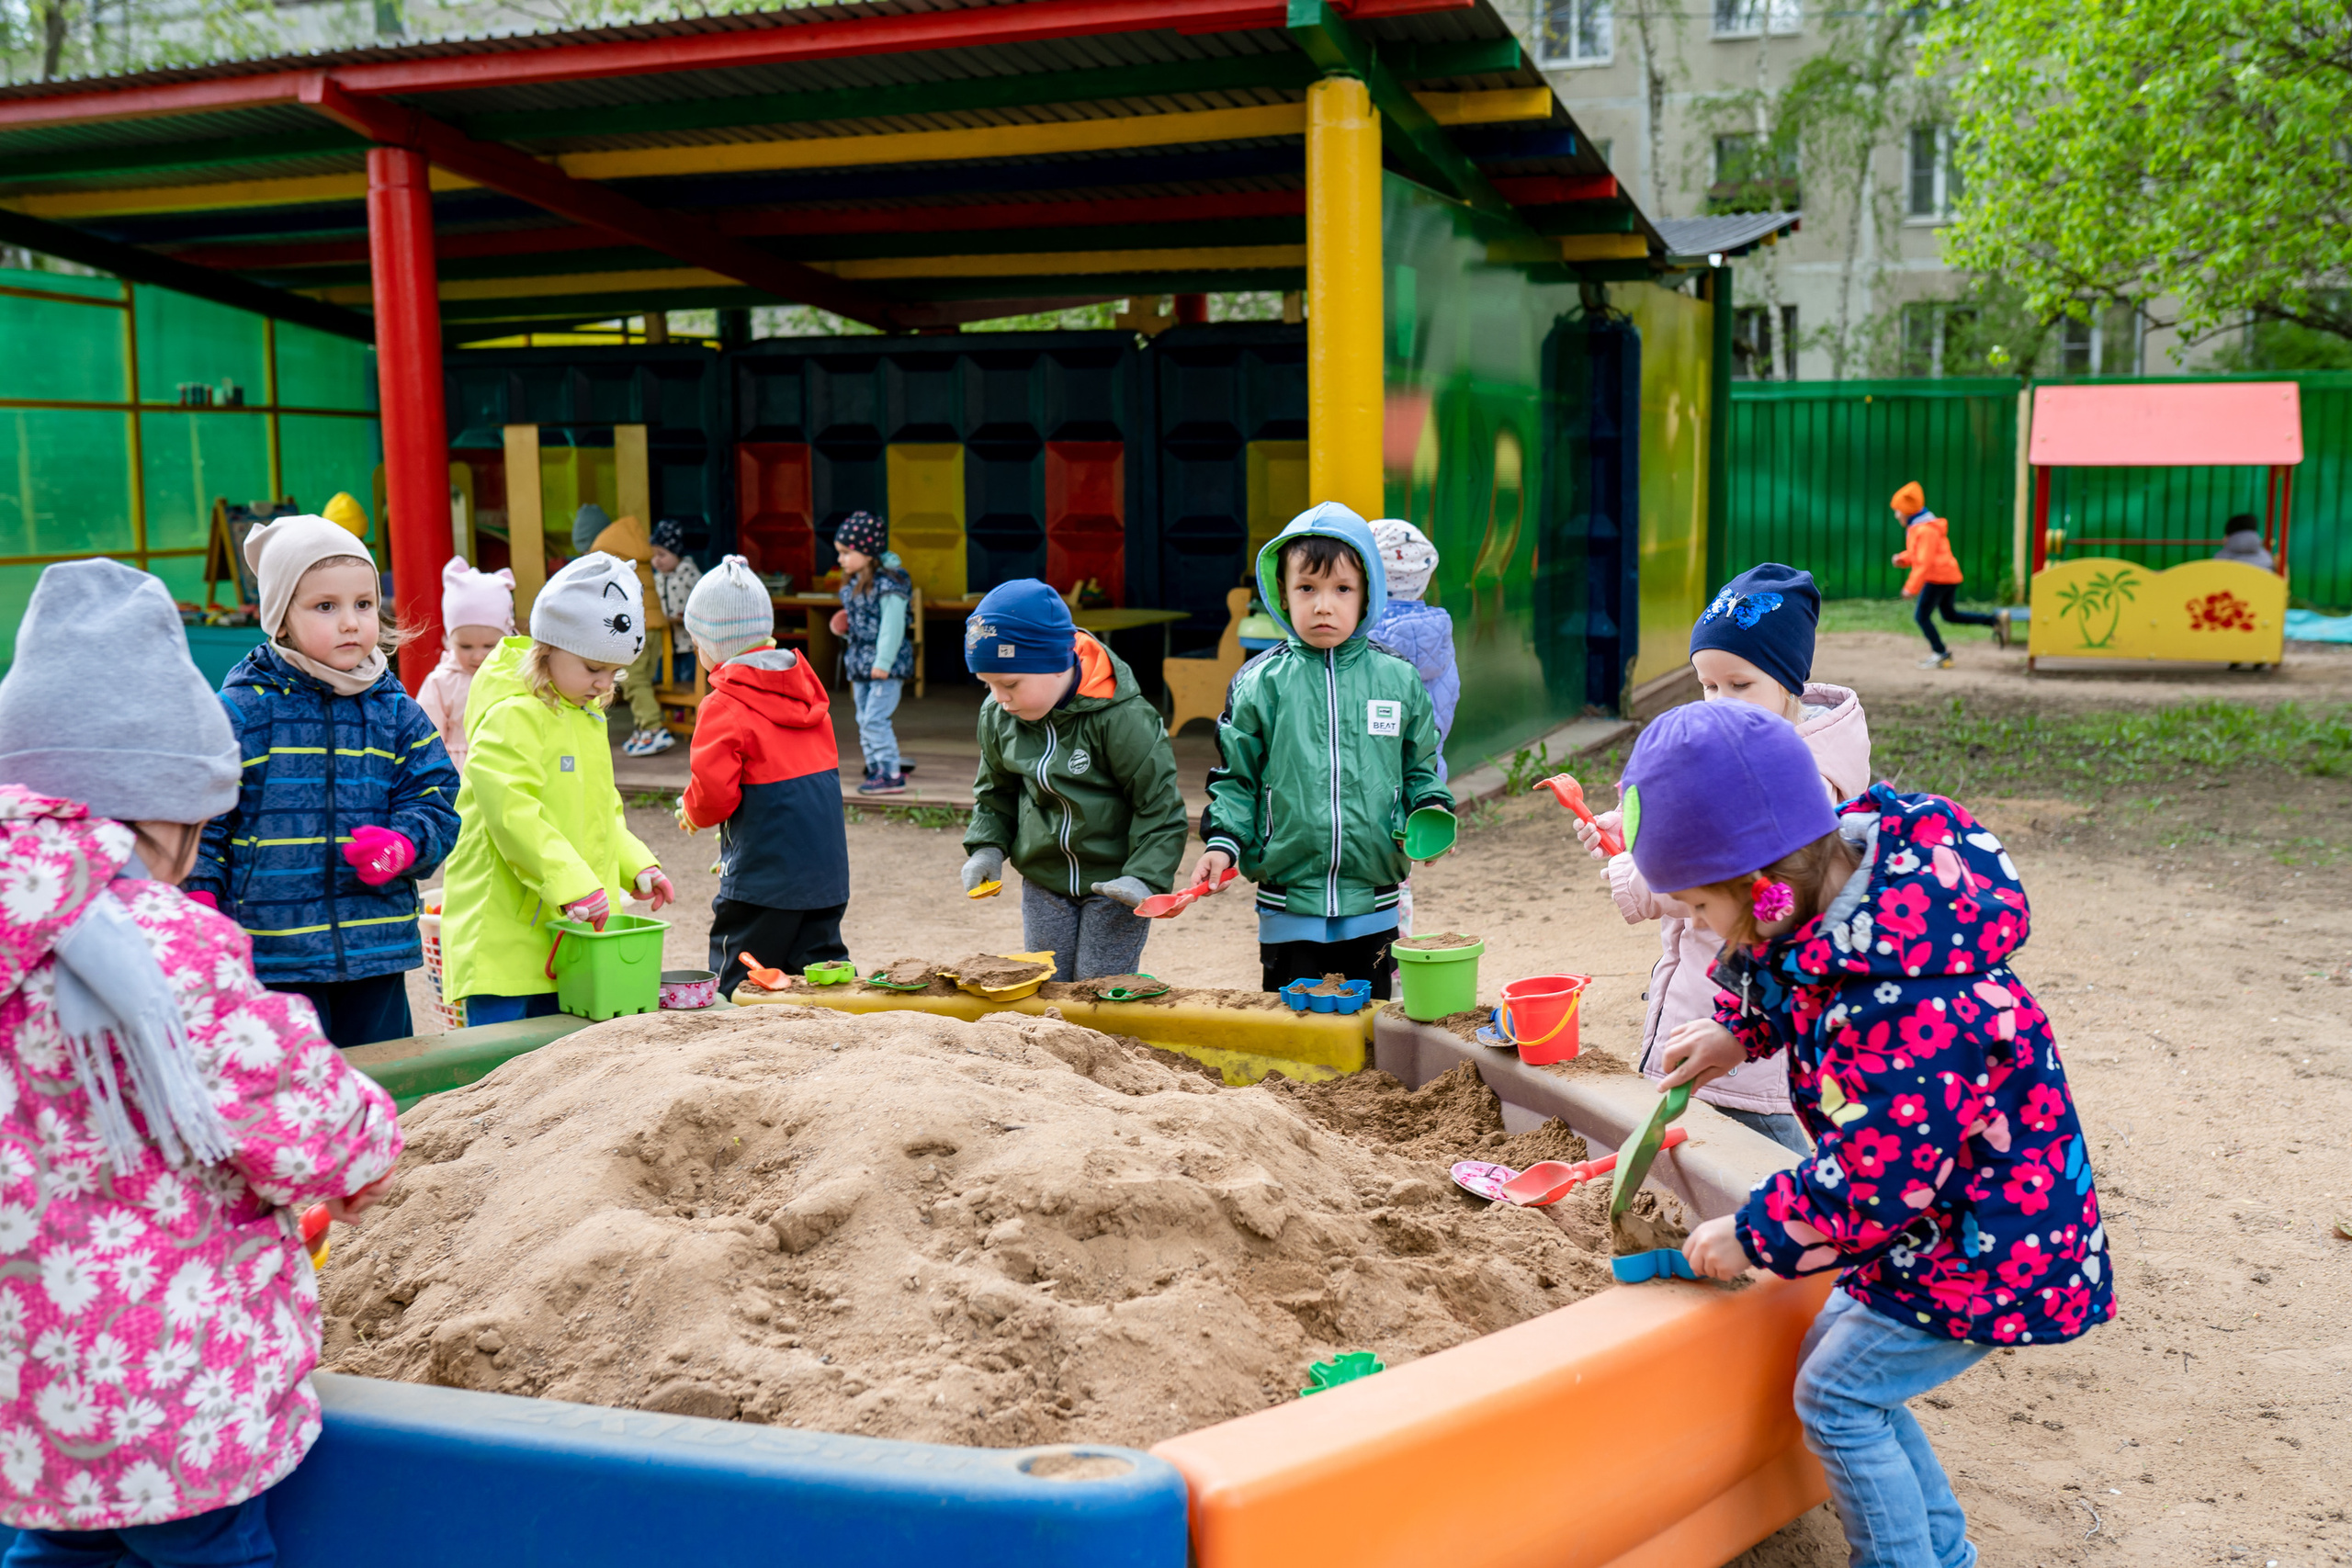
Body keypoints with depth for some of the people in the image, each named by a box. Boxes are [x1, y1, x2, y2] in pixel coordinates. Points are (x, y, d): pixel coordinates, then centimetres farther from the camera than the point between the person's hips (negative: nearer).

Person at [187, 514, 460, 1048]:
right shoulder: (243, 709, -4)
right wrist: (198, 900, -9)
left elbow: (435, 799, 6)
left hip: (376, 947, 3)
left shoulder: (396, 711, 6)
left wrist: (404, 844, -14)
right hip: (271, 956, -3)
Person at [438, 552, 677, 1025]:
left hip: (569, 930, 9)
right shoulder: (510, 717, -14)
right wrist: (573, 883, -28)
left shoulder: (588, 716, 17)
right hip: (505, 938, -9)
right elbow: (511, 814, -24)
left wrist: (636, 865, 13)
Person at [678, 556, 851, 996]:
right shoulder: (807, 689, 10)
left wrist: (691, 812, 7)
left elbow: (714, 793, -17)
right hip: (826, 866, 7)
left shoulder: (724, 707, -13)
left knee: (733, 985, 2)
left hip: (763, 874, -7)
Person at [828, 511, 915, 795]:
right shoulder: (852, 584, 11)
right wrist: (842, 628, 4)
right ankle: (876, 770, 21)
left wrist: (883, 662, -21)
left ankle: (892, 775, -6)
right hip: (860, 663, 9)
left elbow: (892, 626, -19)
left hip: (886, 665, -9)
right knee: (864, 720, 12)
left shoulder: (888, 584, -17)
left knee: (875, 718, -12)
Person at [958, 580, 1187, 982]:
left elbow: (1160, 805, -15)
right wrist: (987, 848, 1)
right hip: (1043, 881, 5)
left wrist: (1145, 877, -23)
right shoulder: (997, 715, -4)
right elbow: (995, 790, 15)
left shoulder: (1121, 716, -22)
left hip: (1115, 881, -5)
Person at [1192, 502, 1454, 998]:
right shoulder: (1260, 683, -1)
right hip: (1286, 909, -1)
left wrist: (1431, 813, -5)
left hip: (1373, 906, 1)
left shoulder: (1398, 680, 3)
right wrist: (1223, 842, -8)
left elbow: (1419, 769, 13)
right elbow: (1236, 778, 5)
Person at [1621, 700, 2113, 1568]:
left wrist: (1753, 1235, -19)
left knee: (1837, 1396, -3)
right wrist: (1737, 1032, 5)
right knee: (1835, 1358, 17)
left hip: (1991, 1245, -10)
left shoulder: (1905, 1015, -36)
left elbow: (1879, 1178, -30)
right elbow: (1786, 975, 17)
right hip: (1942, 1209, 10)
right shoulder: (1853, 872, -7)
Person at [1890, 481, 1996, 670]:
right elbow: (1916, 553, 25)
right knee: (1950, 614, 21)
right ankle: (1994, 621, 17)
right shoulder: (1916, 527, 13)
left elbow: (1925, 562, -24)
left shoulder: (1925, 530, -19)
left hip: (1938, 578, -11)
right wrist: (1902, 558, 7)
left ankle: (1941, 655, 1)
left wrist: (1911, 587, -24)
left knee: (1923, 616, -4)